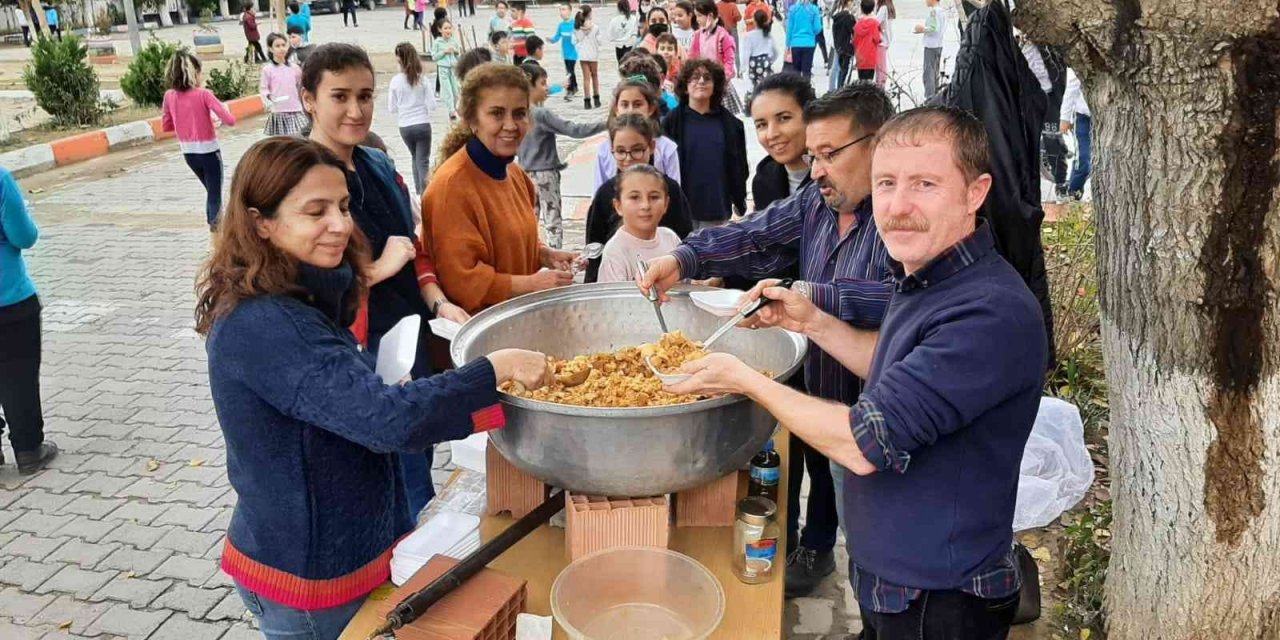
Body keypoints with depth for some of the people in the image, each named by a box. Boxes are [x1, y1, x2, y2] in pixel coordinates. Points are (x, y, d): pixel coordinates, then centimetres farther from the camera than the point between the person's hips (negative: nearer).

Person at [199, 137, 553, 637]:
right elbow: (386, 420, -35)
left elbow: (351, 410, 8)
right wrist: (497, 368, -28)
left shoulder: (297, 302, 5)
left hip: (324, 551, 9)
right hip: (306, 577, -9)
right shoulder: (264, 327, -28)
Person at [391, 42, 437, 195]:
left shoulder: (396, 81, -6)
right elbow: (431, 103, -7)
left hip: (404, 126, 2)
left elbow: (391, 108, -1)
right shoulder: (421, 79, -8)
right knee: (423, 161, 2)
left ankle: (418, 191, 26)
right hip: (422, 124, -2)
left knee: (415, 157, 22)